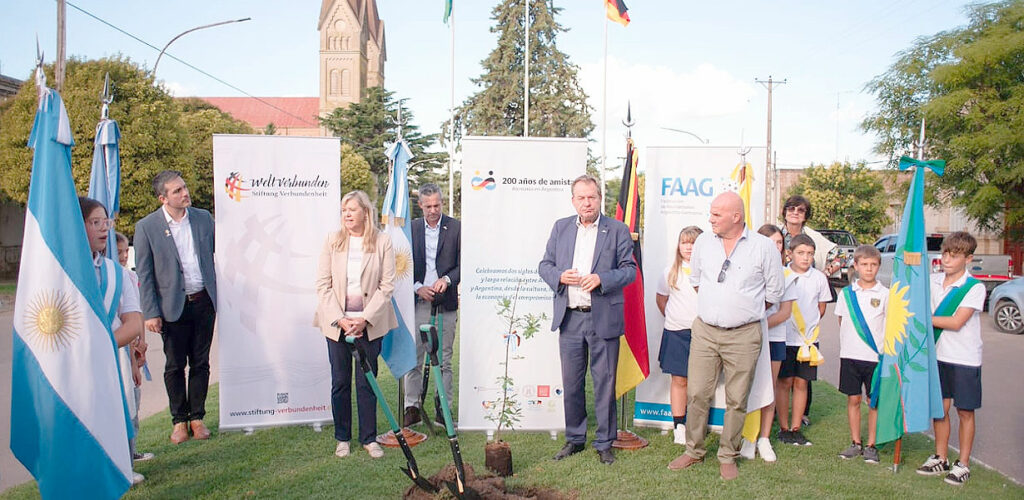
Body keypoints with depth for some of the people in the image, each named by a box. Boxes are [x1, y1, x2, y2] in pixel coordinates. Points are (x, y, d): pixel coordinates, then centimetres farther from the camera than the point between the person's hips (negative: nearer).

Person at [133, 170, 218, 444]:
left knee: (201, 363, 9)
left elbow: (215, 255, 13)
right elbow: (144, 274, -3)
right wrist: (150, 313, -7)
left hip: (204, 301, 2)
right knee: (175, 366, 8)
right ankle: (179, 420, 22)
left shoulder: (203, 218, 3)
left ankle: (197, 417, 22)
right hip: (173, 306, -2)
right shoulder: (146, 227, -5)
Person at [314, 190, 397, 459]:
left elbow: (387, 286, -3)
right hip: (336, 323, 1)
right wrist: (339, 319, -9)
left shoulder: (383, 242, -1)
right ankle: (342, 438, 22)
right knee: (340, 382, 8)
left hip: (370, 323, -1)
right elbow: (323, 284, 1)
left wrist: (365, 318, -10)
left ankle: (369, 438, 18)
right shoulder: (332, 240, 3)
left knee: (367, 382, 5)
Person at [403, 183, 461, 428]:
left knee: (444, 358, 4)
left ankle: (443, 408, 12)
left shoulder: (456, 228, 3)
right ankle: (412, 407, 12)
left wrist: (446, 279, -14)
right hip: (417, 301, 1)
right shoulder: (411, 228, 8)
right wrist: (418, 287, -7)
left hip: (445, 302, -1)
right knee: (413, 356, 3)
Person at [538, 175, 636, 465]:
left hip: (604, 319, -3)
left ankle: (604, 443, 19)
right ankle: (574, 439, 26)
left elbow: (629, 270, -2)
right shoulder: (561, 227, 10)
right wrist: (560, 276, -11)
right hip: (569, 319, 3)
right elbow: (545, 265, 11)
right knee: (571, 383, 11)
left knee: (604, 383, 4)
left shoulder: (617, 230, 1)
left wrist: (601, 279, -18)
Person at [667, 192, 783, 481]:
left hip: (743, 335, -2)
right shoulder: (703, 242, 5)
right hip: (705, 331, 3)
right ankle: (694, 451, 19)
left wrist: (743, 308, 12)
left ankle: (728, 457, 20)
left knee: (737, 400, 5)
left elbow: (773, 292, 6)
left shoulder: (764, 247, -4)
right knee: (697, 394, 4)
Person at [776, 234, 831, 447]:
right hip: (785, 337, -2)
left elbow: (822, 306, 13)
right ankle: (784, 428, 13)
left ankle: (796, 428, 18)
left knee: (801, 383, 8)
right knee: (785, 382, 3)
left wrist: (810, 325, 8)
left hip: (809, 339, 2)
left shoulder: (819, 278, 1)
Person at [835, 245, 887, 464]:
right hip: (850, 355, 2)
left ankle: (871, 445, 15)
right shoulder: (846, 293, 6)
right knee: (853, 399, 8)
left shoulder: (884, 294, -1)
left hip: (876, 356, -2)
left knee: (875, 401, 5)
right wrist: (848, 342, 6)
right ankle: (855, 443, 19)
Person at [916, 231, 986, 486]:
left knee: (965, 411, 6)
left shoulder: (975, 287, -13)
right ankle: (940, 459, 24)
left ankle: (963, 464, 18)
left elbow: (956, 322, -20)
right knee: (940, 408, 11)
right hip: (939, 354, 4)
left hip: (965, 359, -4)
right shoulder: (934, 281, 1)